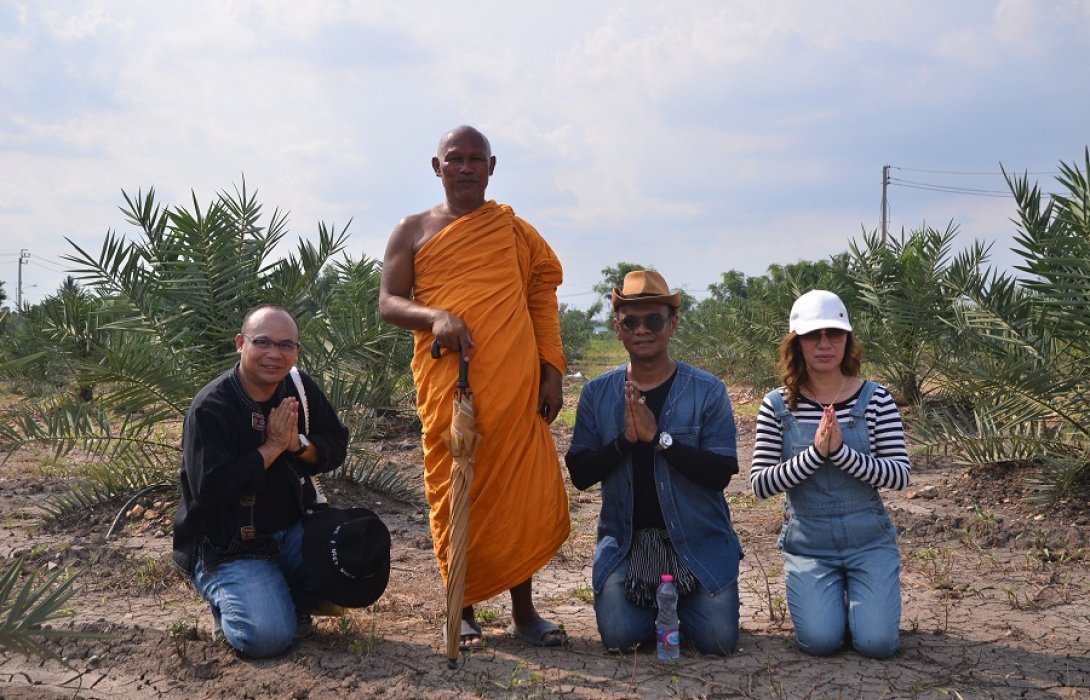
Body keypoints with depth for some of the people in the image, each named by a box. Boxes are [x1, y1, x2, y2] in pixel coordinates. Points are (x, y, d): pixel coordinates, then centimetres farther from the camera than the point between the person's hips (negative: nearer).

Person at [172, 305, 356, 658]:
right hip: (229, 546, -6)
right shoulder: (210, 407, -18)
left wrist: (299, 445, -15)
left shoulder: (300, 389, 1)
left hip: (293, 530, 6)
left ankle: (293, 596, 8)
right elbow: (209, 489, -25)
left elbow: (337, 447, 7)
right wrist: (271, 447, -22)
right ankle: (228, 599, 10)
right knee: (268, 636, -25)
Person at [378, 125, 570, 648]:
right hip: (446, 384, -1)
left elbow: (542, 300, 11)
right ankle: (463, 611, 14)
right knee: (454, 495, 2)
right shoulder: (412, 230, 10)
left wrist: (552, 371, 2)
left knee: (521, 494, 1)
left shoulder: (514, 231, 13)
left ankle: (524, 611, 13)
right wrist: (435, 317, -18)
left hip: (515, 385, 1)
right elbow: (388, 302, 3)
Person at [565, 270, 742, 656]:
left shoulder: (708, 391, -5)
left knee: (718, 639, -13)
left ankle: (678, 604, 22)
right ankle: (655, 607, 20)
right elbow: (579, 473, -2)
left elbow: (721, 472, -13)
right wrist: (624, 440, -19)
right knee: (619, 635, -16)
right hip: (626, 541, 1)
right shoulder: (597, 393, 2)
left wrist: (659, 437, -24)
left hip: (698, 541, -1)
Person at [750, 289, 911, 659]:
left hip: (869, 542, 0)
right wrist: (814, 454, -23)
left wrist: (841, 452, -25)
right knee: (820, 641, -17)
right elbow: (759, 483, -9)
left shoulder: (875, 399, -5)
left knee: (876, 642, -14)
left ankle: (855, 594, 20)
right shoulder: (777, 405, -4)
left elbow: (900, 475, -10)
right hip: (808, 545, 0)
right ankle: (827, 597, 18)